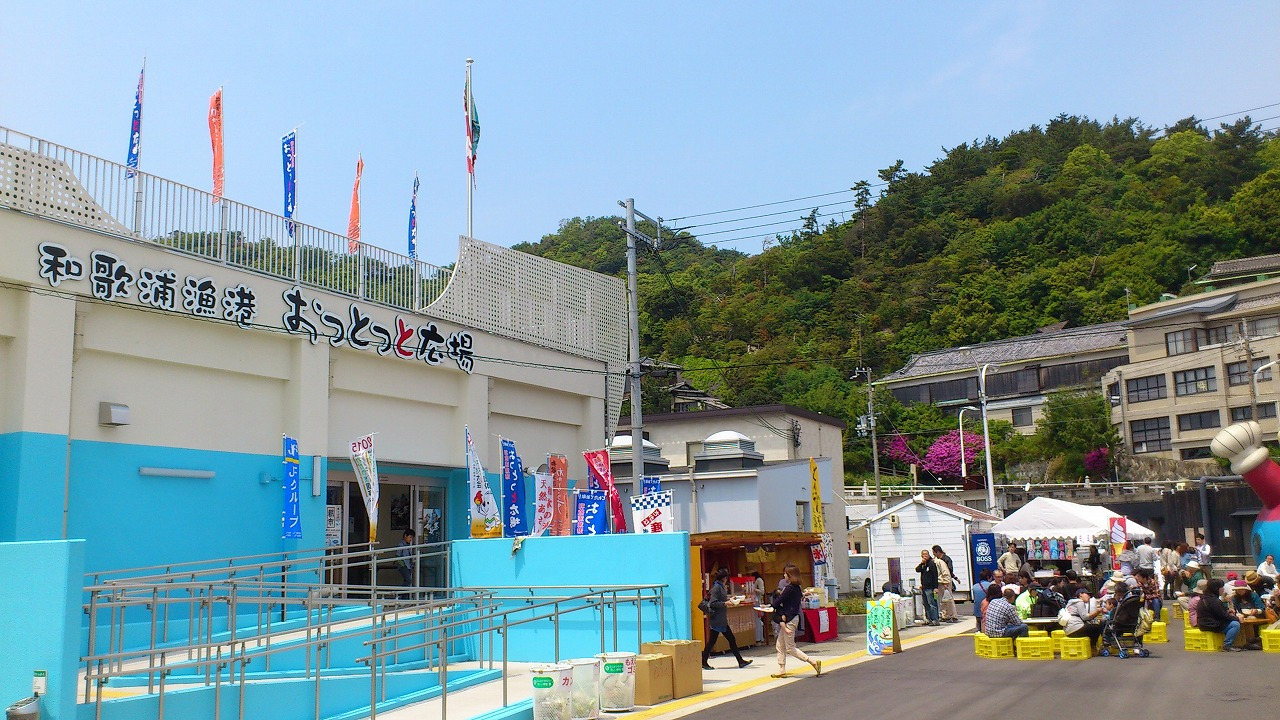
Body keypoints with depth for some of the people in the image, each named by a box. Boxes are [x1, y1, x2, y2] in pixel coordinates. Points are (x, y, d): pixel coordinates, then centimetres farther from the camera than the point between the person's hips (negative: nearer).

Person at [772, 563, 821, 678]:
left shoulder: (789, 588, -19)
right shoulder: (797, 588, 9)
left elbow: (778, 603, -18)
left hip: (789, 620, -10)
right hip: (794, 617, 10)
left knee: (790, 649, -2)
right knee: (780, 646, 14)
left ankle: (814, 663, -3)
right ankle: (781, 670, 16)